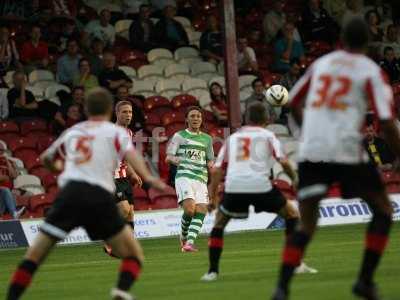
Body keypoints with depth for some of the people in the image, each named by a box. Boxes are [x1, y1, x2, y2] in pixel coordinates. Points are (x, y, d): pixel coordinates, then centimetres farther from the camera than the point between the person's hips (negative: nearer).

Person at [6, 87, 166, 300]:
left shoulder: (72, 132, 26)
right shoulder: (115, 131, 16)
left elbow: (45, 158, 42)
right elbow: (130, 154, -6)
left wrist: (57, 167, 64)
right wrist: (148, 178, -19)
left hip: (70, 192, 2)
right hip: (100, 196, -2)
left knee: (35, 254, 7)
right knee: (134, 254, 10)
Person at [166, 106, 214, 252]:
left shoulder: (207, 139, 20)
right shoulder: (179, 136, 9)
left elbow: (210, 161, 25)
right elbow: (168, 157, 6)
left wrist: (210, 165, 1)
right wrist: (175, 159, -17)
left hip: (201, 179, 4)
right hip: (184, 176, -4)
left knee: (201, 211, -15)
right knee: (189, 208, -22)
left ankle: (190, 243, -19)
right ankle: (184, 236, 3)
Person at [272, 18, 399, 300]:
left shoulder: (321, 63, 15)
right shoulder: (370, 71, 2)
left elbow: (294, 102, 26)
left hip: (311, 152, 4)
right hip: (347, 151, -4)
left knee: (306, 224, 9)